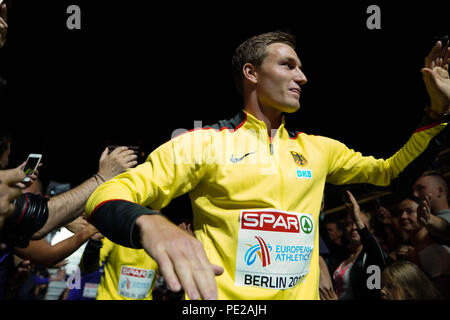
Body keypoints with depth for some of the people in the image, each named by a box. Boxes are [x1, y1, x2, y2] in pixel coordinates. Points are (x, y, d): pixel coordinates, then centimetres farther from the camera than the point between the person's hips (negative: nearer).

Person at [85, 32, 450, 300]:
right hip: (221, 296, -5)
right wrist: (150, 224, -38)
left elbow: (392, 172, 20)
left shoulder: (318, 149, 9)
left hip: (303, 294, 5)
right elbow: (107, 196, -15)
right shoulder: (204, 142, -6)